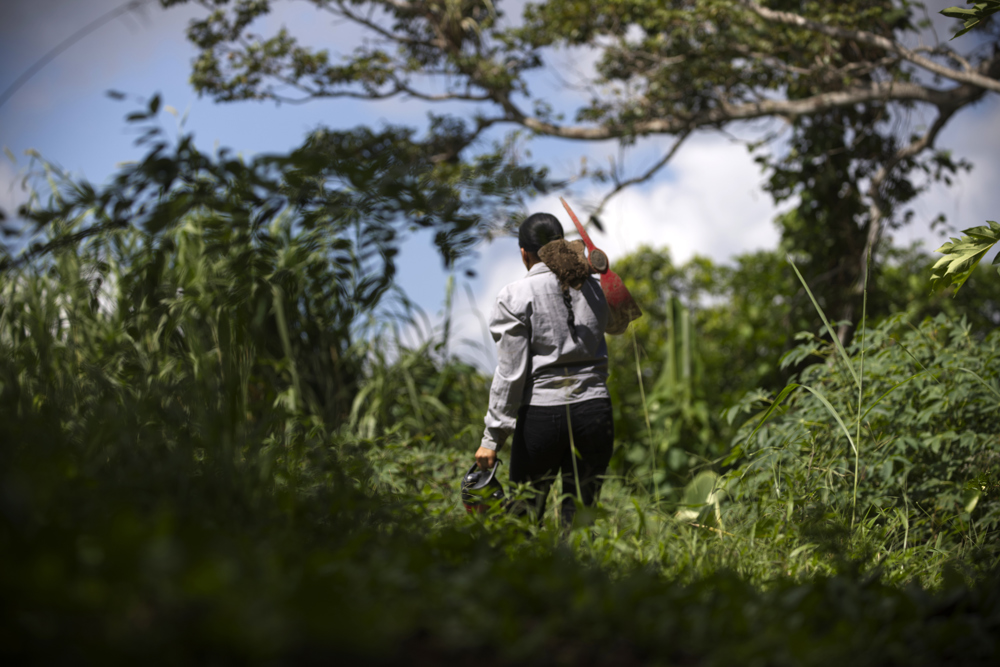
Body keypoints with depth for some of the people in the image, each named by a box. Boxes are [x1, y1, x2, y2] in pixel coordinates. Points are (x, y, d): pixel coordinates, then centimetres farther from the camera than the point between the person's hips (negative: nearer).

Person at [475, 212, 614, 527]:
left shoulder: (515, 296, -4)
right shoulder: (592, 287, 8)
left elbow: (510, 373, -8)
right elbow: (617, 322, 30)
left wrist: (492, 437, -5)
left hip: (541, 412, -3)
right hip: (594, 409, 4)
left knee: (524, 515, 7)